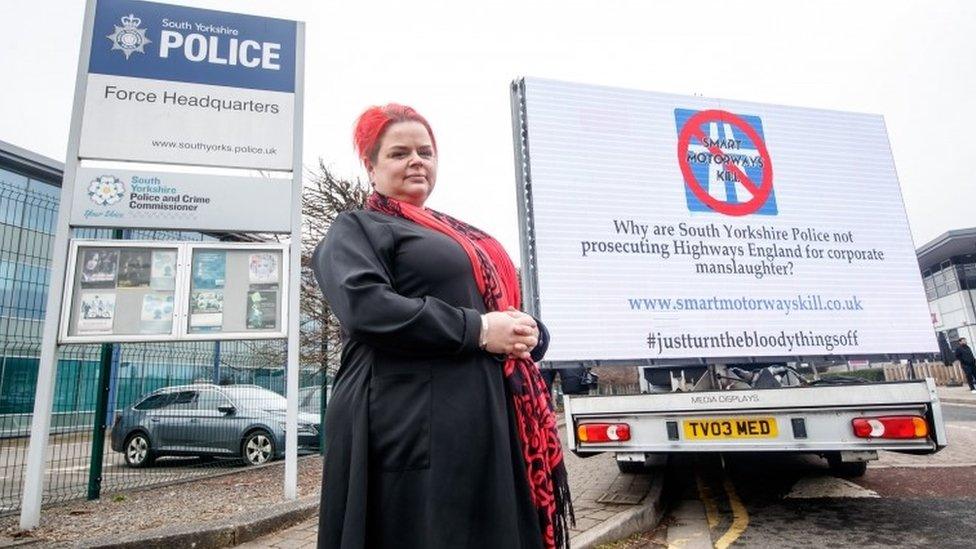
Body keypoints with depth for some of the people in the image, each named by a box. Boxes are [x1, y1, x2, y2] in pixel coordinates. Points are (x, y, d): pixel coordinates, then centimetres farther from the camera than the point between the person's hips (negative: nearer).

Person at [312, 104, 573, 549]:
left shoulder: (463, 236, 23)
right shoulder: (356, 229, 2)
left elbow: (506, 305, 23)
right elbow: (365, 306, -17)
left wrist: (528, 333, -1)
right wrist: (477, 330, -16)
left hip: (491, 423, 7)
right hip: (412, 427, -7)